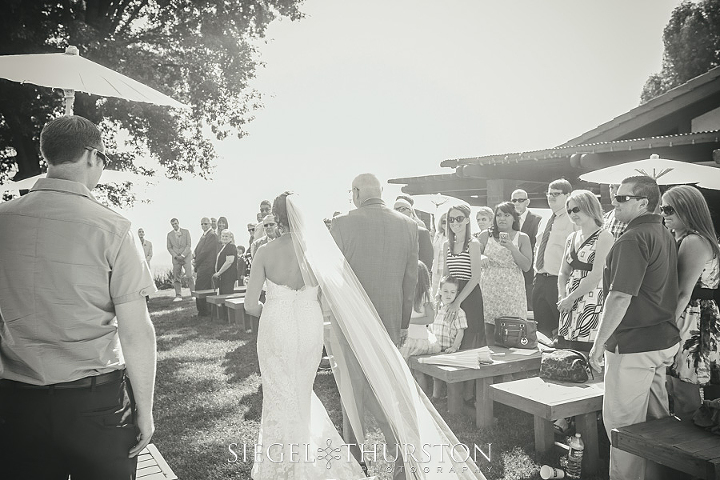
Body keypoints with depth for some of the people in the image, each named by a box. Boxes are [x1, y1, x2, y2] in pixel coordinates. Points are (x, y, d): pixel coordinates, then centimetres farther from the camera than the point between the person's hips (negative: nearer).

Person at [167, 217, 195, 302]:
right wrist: (176, 256, -6)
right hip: (176, 259, 2)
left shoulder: (186, 232, 3)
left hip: (186, 257, -2)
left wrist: (183, 255, -10)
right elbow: (169, 247, 8)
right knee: (176, 278, -1)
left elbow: (189, 245, -1)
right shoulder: (169, 234, 9)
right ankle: (178, 296, 2)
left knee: (189, 276, -9)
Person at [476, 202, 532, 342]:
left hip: (513, 290, 0)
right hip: (490, 289, 1)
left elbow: (527, 267, -3)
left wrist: (512, 248, -12)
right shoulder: (486, 236, 7)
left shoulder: (522, 238, 5)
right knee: (489, 329, -1)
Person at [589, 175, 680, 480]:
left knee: (622, 422, 1)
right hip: (664, 341, 10)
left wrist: (599, 344, -18)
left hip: (633, 346, -10)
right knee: (655, 418, 19)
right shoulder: (665, 235, 12)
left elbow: (620, 297, -23)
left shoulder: (633, 240, -18)